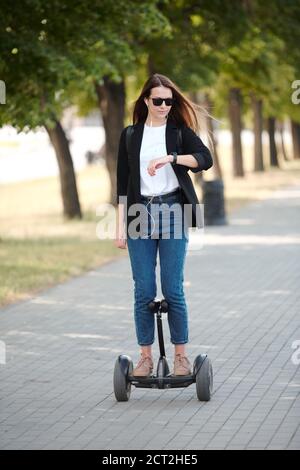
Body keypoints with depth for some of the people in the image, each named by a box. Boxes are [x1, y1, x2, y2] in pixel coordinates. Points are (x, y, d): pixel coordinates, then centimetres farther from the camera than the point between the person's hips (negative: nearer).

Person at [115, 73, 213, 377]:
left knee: (173, 289, -4)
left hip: (173, 213, -2)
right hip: (140, 214, 2)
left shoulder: (180, 131, 4)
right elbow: (123, 184, 8)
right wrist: (120, 227, 3)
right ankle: (146, 357, 8)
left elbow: (206, 159, -13)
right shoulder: (130, 135, 8)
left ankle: (181, 355, 5)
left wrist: (170, 158, -26)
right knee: (143, 291, 1)